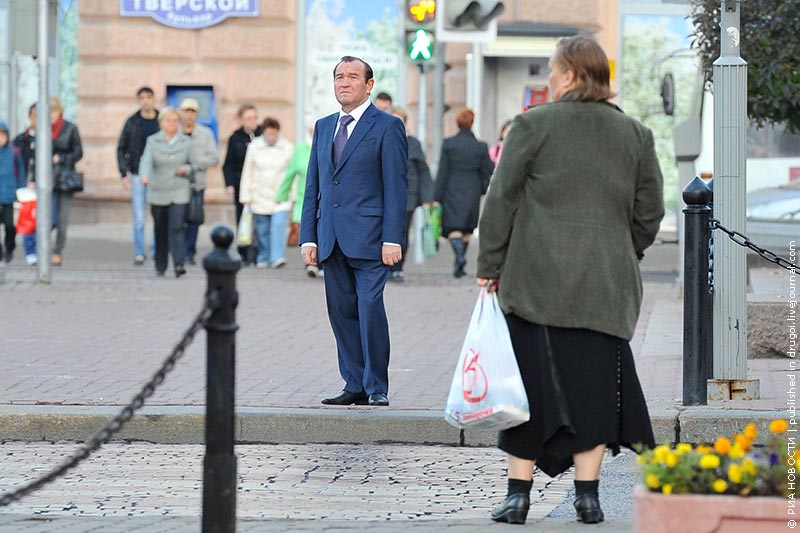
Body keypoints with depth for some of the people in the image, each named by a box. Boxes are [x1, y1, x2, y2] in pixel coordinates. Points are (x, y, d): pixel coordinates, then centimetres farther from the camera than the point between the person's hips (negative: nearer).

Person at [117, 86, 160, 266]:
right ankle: (139, 254, 4)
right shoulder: (132, 122, 4)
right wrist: (124, 174, -1)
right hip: (138, 175, 0)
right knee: (139, 218, -1)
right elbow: (121, 149, 8)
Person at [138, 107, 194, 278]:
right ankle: (160, 267, 19)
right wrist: (145, 176, -35)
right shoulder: (153, 141, 1)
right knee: (160, 230, 7)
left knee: (177, 226, -15)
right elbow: (146, 161, -15)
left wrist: (186, 169, -9)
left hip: (179, 193, 0)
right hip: (158, 193, 0)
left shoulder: (186, 142, 7)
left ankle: (179, 264, -21)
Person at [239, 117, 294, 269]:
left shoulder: (287, 147, 1)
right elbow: (247, 173, 6)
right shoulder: (254, 147, 2)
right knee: (262, 229, 5)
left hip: (281, 197, -1)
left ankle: (277, 257, -20)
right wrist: (245, 196, 4)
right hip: (260, 196, 1)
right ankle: (263, 259, 18)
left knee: (279, 224, -18)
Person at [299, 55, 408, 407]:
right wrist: (308, 237, 9)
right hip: (332, 239, 6)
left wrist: (392, 239, -13)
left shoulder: (387, 127, 0)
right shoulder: (324, 127, 17)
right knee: (342, 312, 6)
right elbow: (313, 186, 17)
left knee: (370, 308, -12)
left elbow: (396, 187, -5)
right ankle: (355, 385, 12)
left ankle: (377, 388, -4)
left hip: (368, 238, -6)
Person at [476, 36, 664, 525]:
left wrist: (490, 266, 5)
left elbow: (501, 200, -2)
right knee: (594, 386, 6)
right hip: (606, 287, 2)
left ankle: (519, 493, 3)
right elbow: (650, 211, 10)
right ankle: (588, 494, 5)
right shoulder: (636, 135, 8)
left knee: (531, 381, 3)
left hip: (537, 281, -2)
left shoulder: (534, 125, -3)